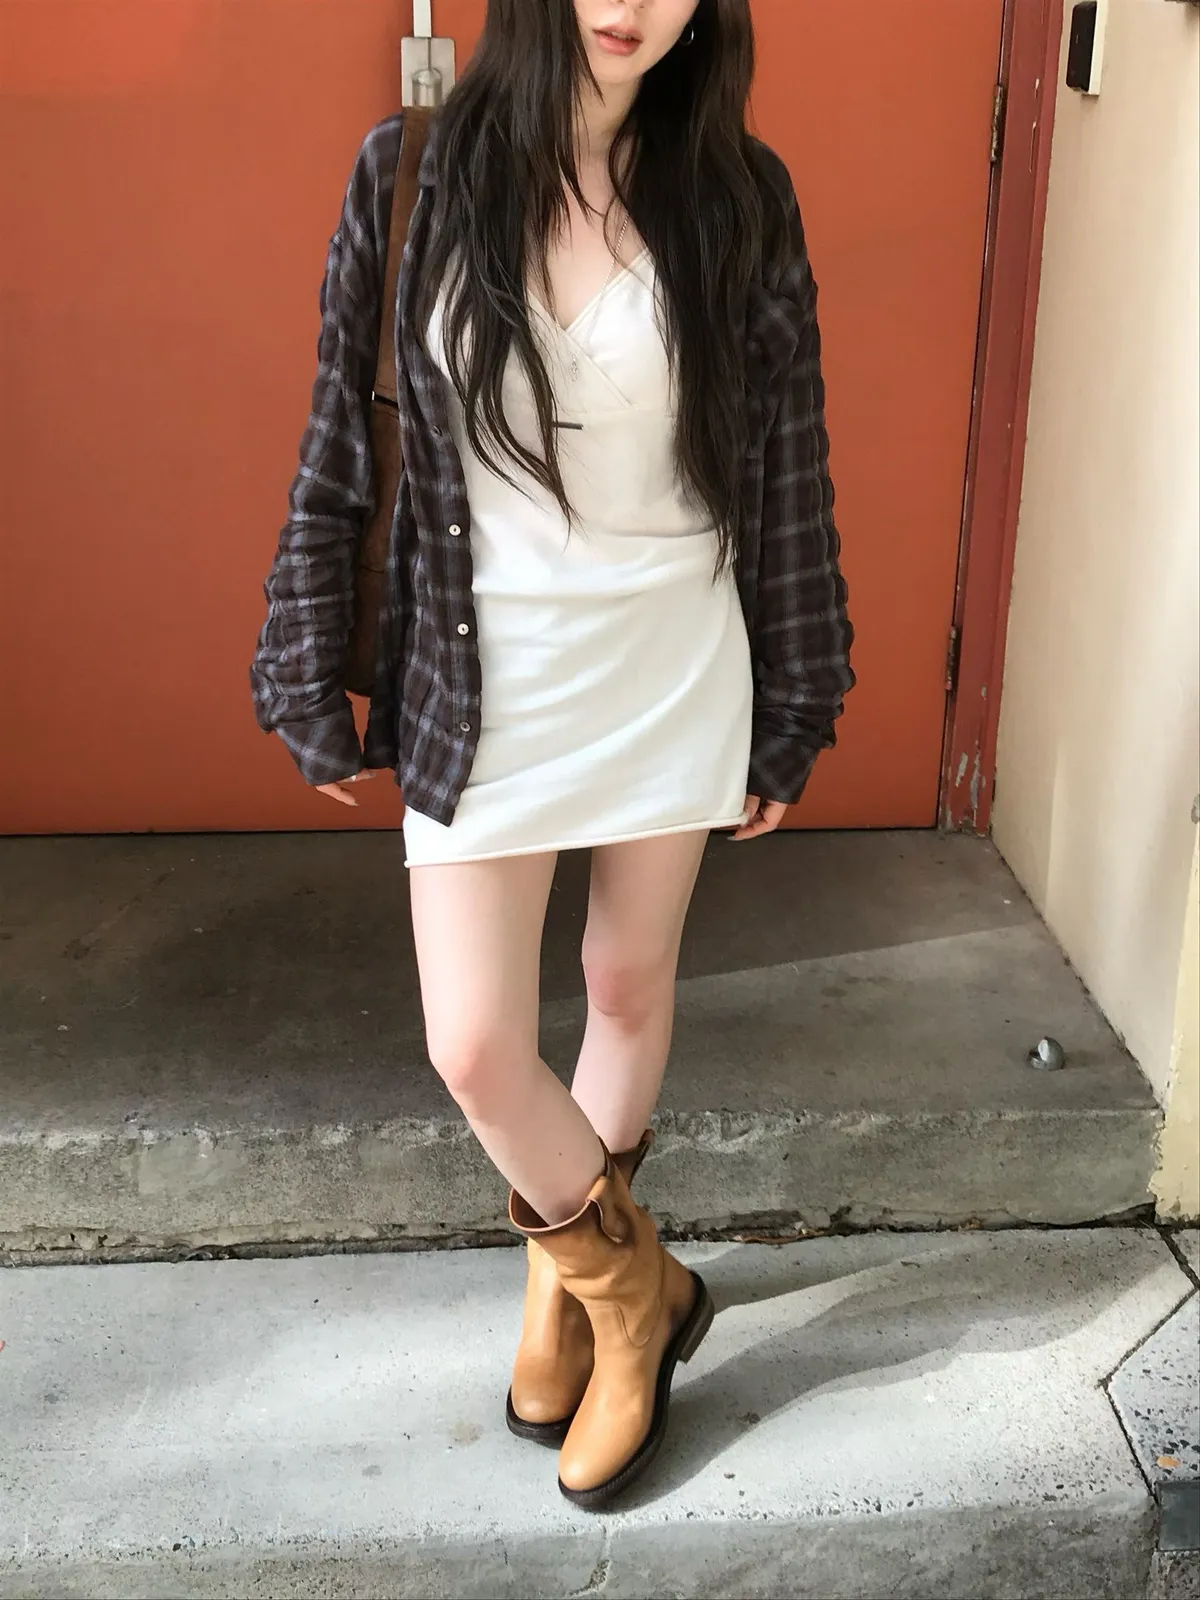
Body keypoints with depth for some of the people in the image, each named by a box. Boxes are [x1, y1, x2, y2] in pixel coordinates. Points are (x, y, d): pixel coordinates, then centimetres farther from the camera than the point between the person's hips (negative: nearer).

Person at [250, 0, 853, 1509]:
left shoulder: (738, 195, -4)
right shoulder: (411, 173, -6)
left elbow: (787, 467, 1)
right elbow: (341, 445, -1)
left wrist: (789, 714, 4)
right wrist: (314, 683, 2)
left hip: (673, 669, 1)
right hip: (484, 677, 0)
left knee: (630, 986, 15)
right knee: (474, 1048, -1)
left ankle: (571, 1272, 41)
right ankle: (636, 1288, 28)